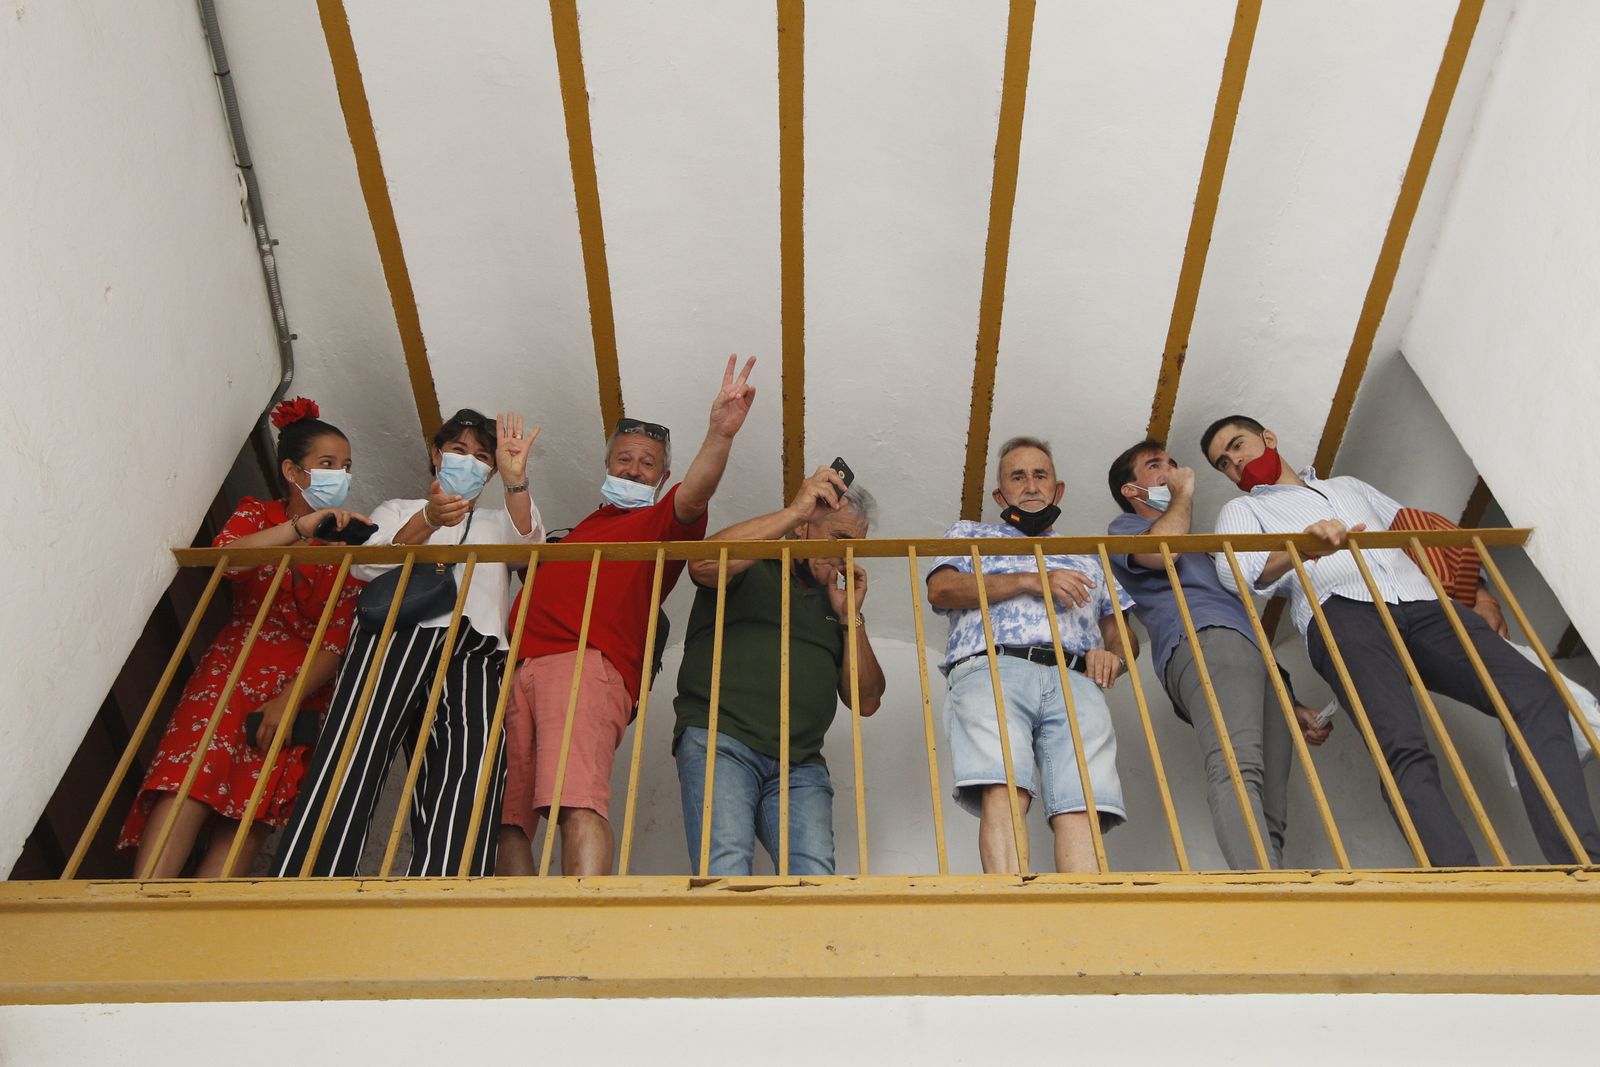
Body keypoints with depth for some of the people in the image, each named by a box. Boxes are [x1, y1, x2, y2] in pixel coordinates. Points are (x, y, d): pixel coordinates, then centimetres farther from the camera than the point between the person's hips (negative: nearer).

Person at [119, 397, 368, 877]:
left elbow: (338, 641, 1)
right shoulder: (257, 513, 16)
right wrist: (300, 527, -20)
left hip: (302, 680, 0)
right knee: (191, 770, -26)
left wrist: (288, 699, -14)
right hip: (234, 664, 0)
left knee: (256, 796, -22)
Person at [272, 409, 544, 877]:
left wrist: (515, 479, -9)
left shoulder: (498, 522, 36)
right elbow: (366, 563, 9)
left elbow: (529, 541, 11)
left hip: (475, 646, 1)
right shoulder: (397, 510, 32)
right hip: (397, 630, 0)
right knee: (349, 765, -24)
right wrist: (427, 521, -10)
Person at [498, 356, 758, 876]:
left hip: (589, 665, -6)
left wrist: (720, 435, -22)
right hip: (518, 671, 6)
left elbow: (694, 495, -3)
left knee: (579, 804, -27)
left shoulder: (661, 521, 18)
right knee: (504, 817, -7)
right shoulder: (579, 529, 37)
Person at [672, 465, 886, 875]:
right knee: (725, 868, -25)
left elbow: (866, 700, 23)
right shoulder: (750, 570, 15)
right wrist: (793, 511, -6)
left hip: (799, 767, 4)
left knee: (815, 875, -21)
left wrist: (851, 617, 11)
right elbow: (704, 563, -12)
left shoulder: (835, 604, 29)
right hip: (718, 741, -4)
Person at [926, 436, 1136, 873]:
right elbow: (940, 589, 10)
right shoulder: (970, 534, 32)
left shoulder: (1087, 558, 40)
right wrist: (1030, 580, 0)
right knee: (1003, 792, -29)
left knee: (1080, 808, -24)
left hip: (1075, 681, 2)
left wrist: (1114, 657, 6)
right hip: (992, 669, -2)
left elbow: (1124, 633, 32)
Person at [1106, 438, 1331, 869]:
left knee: (1270, 813, -13)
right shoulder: (1125, 528, 23)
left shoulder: (1197, 547, 44)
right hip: (1203, 640, -8)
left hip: (1256, 655, 8)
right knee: (1236, 769, -33)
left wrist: (1292, 705, 27)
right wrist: (1184, 495, 14)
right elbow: (1160, 551, -5)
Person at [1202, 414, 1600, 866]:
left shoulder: (1350, 486, 40)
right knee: (1404, 750, -30)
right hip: (1342, 613, -4)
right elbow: (1233, 571, 2)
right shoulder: (1242, 509, 25)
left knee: (1536, 694, -23)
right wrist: (1301, 549, -18)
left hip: (1422, 603, 4)